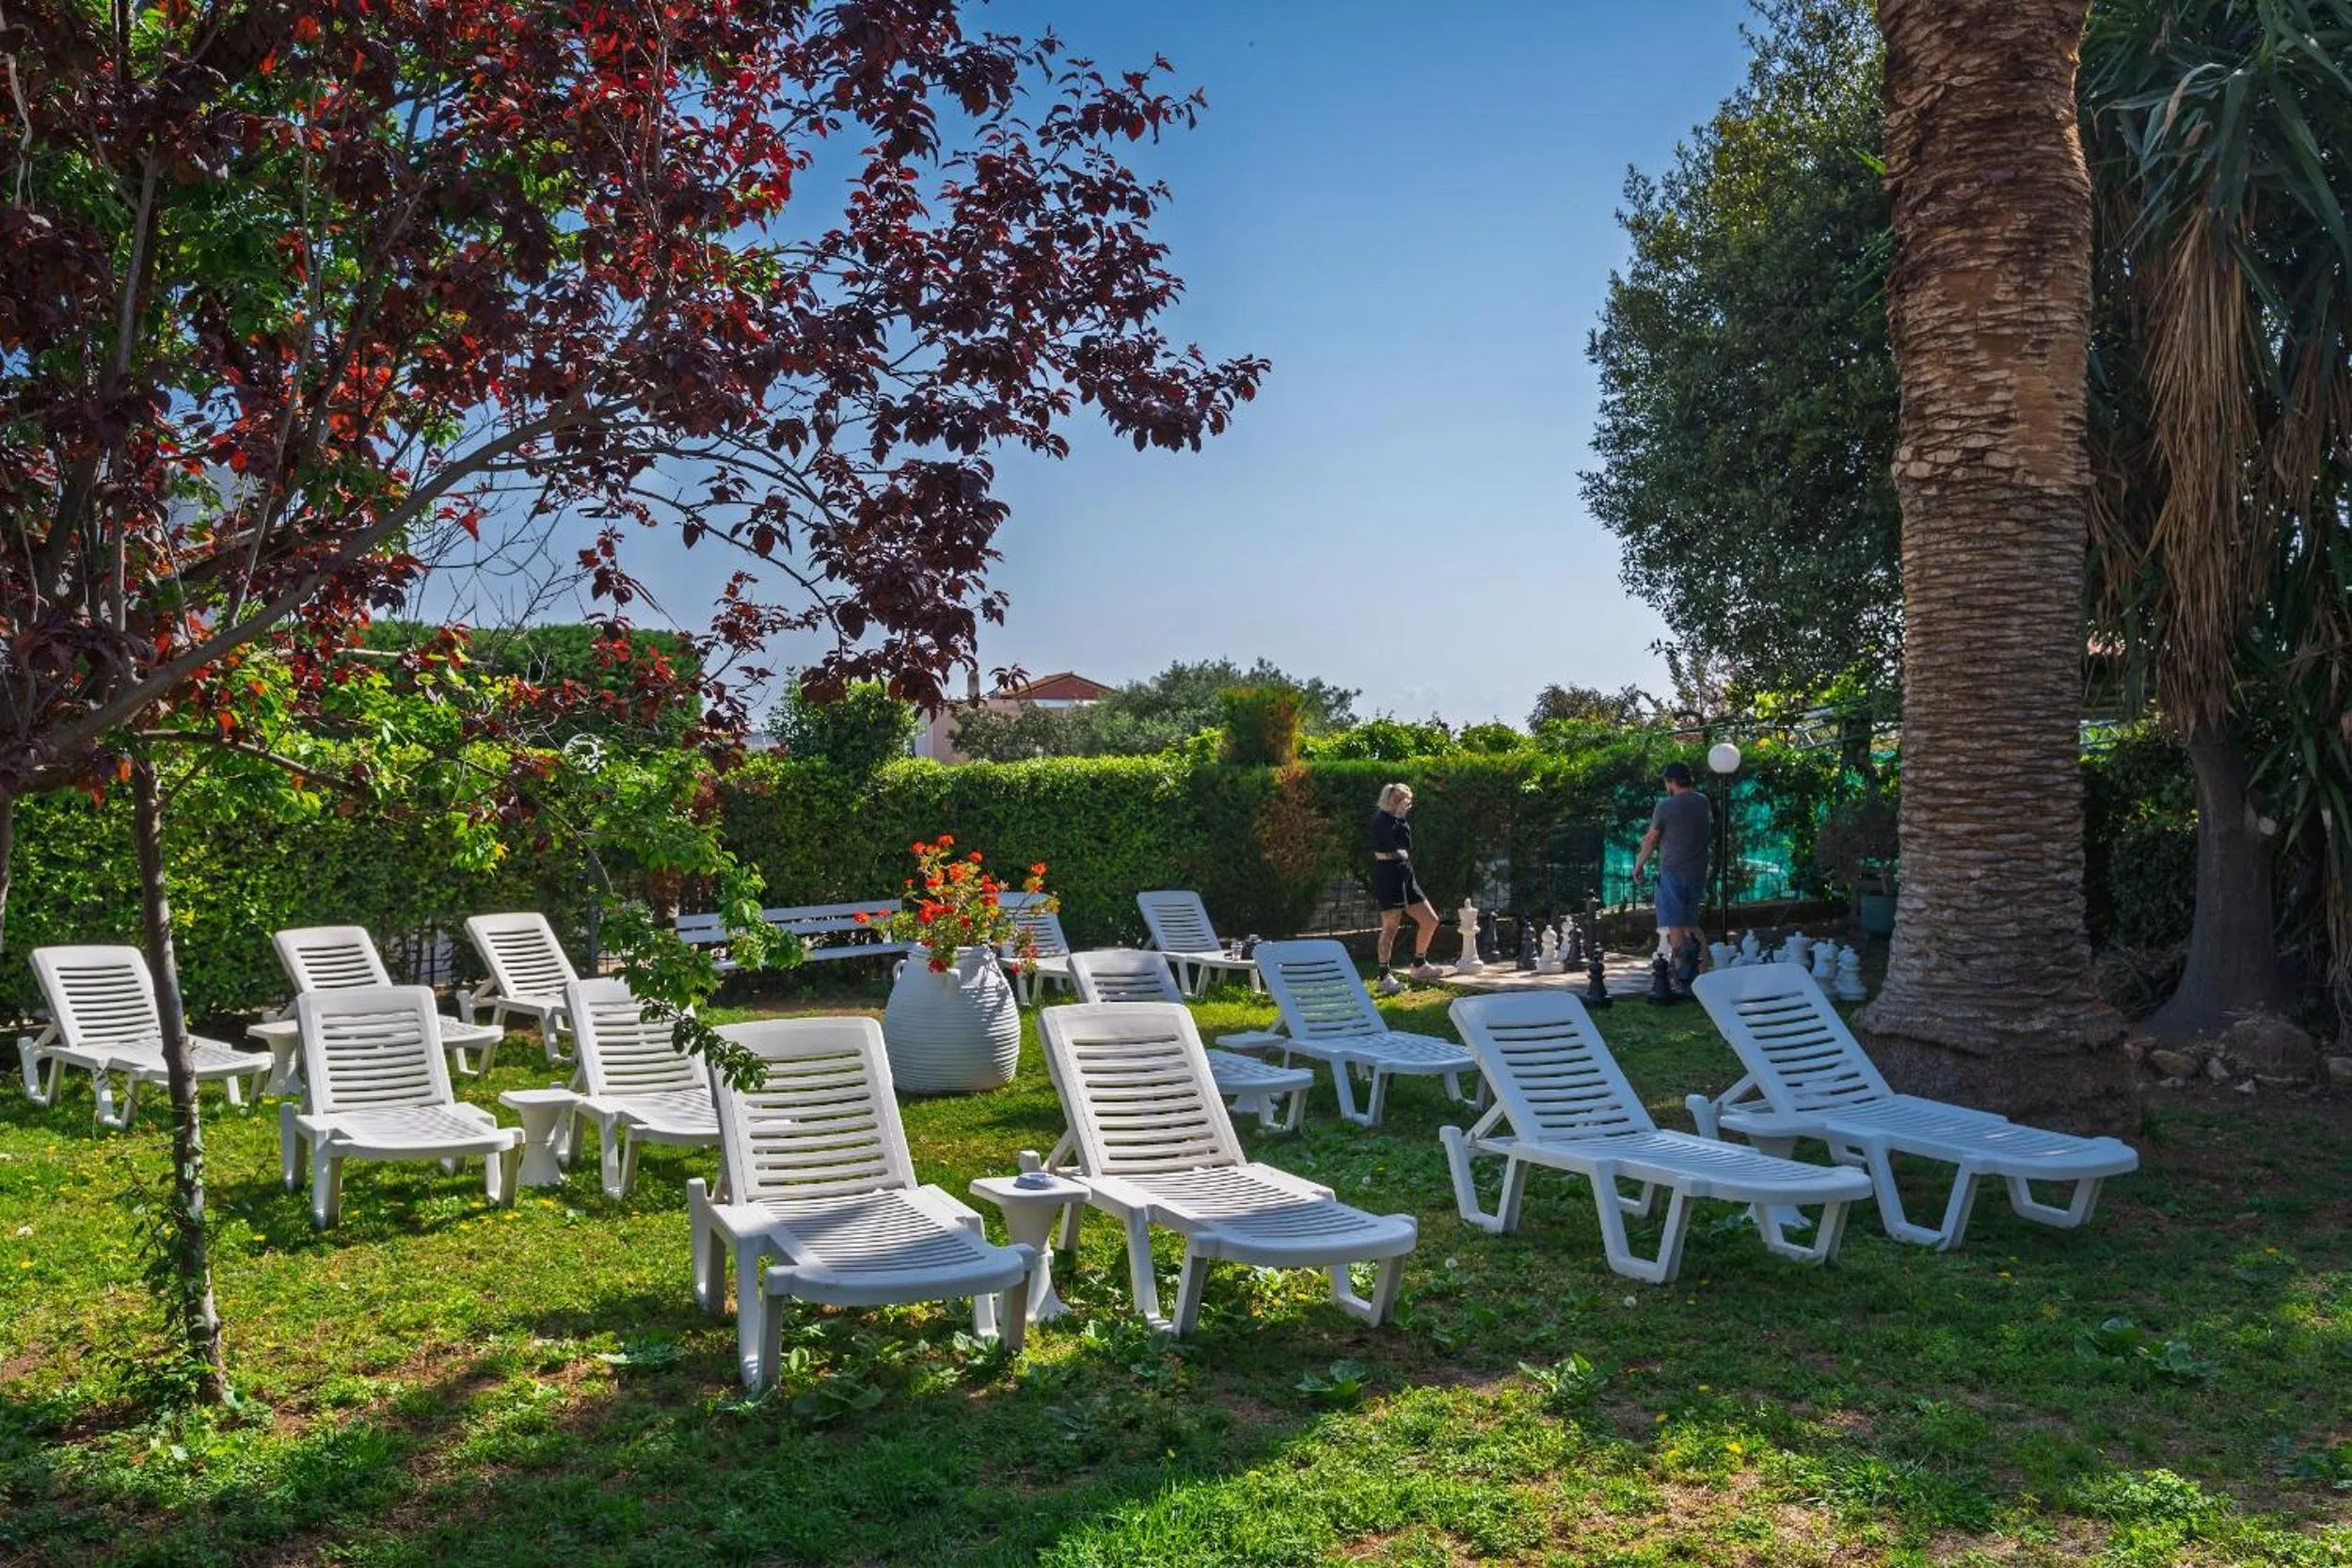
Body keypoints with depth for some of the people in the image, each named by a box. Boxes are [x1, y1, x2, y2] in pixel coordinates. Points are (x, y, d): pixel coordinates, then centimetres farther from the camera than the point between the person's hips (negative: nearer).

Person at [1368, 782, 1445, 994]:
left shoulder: (1395, 819, 17)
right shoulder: (1382, 818, -10)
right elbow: (1400, 840, -22)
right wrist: (1400, 816, -12)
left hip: (1405, 874, 9)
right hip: (1388, 875, -9)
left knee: (1430, 920, 9)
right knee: (1391, 927, -6)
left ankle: (1419, 965, 23)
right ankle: (1385, 976, 2)